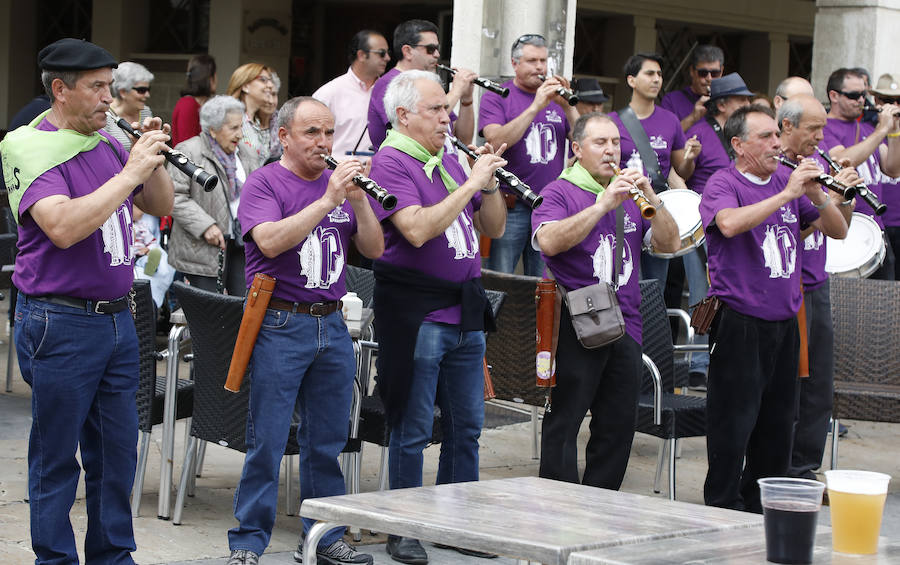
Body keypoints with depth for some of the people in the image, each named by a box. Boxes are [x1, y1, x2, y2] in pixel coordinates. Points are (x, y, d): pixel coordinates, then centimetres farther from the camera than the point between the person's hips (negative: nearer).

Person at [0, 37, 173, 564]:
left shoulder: (108, 142, 9)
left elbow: (161, 206, 16)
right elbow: (62, 227, -27)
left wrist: (154, 159, -3)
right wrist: (129, 174, -23)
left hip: (117, 317, 7)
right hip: (60, 322, -7)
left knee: (118, 451, 13)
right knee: (57, 457, 2)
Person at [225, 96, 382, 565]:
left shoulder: (339, 182, 14)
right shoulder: (264, 183, -3)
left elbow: (374, 249, 9)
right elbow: (271, 241, -20)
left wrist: (359, 200, -8)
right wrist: (328, 201, -22)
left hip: (331, 324, 6)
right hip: (280, 326, -6)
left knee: (327, 442, 11)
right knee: (267, 442, -5)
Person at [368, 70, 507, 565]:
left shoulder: (448, 161, 14)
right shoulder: (390, 162, -9)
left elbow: (493, 228, 16)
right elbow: (417, 229, -24)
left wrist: (490, 181, -1)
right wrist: (471, 184, -19)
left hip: (465, 309, 7)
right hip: (417, 312, -7)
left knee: (466, 425, 13)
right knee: (413, 429, 0)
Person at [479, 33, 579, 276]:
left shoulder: (556, 98, 13)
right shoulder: (496, 97, 2)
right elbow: (496, 141, -16)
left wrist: (568, 107, -11)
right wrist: (536, 106, -19)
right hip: (511, 206, -4)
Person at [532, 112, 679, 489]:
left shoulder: (630, 196, 18)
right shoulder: (559, 193, 1)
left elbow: (670, 244, 8)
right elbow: (549, 242, -19)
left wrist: (651, 199, -8)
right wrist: (603, 205, -21)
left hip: (625, 326, 6)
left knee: (619, 423, 8)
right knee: (564, 423, -4)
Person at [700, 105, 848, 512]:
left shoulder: (787, 179, 10)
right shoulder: (722, 184, -7)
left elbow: (838, 231, 10)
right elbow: (730, 223, -30)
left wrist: (817, 196, -9)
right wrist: (787, 195, -27)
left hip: (784, 320, 6)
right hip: (740, 321, -6)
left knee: (778, 418, 13)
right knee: (735, 418, -4)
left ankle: (761, 503, 25)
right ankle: (723, 506, 6)